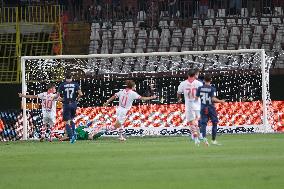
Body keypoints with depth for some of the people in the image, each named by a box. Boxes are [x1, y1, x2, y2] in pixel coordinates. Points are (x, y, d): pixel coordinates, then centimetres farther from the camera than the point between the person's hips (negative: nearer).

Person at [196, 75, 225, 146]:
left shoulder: (200, 88, 1)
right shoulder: (212, 89, -10)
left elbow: (196, 98, 2)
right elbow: (213, 99, -18)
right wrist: (220, 101, -2)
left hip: (203, 108, 3)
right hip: (211, 107, -3)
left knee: (203, 123, 3)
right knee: (214, 123, 10)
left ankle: (204, 137, -22)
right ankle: (213, 140, 9)